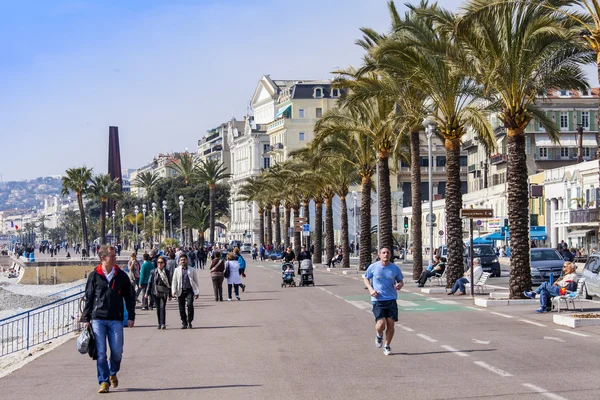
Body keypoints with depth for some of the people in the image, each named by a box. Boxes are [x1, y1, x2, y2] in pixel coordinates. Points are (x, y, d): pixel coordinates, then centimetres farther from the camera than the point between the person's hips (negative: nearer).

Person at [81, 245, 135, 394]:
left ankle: (113, 373, 27)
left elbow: (129, 297, 10)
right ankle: (104, 381, 5)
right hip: (98, 319, -1)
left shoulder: (121, 276, 4)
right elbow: (88, 298, 6)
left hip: (116, 320, 1)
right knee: (101, 352, -3)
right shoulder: (94, 276, 2)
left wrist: (131, 316, 5)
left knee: (117, 351, -1)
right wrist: (86, 319, 3)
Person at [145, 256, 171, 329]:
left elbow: (169, 283, 9)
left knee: (162, 307, -13)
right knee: (158, 308, 5)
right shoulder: (153, 272, 5)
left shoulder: (167, 272, 5)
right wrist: (147, 293, 5)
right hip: (156, 292, 1)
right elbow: (150, 282, 8)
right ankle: (159, 324, 14)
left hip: (164, 292, -1)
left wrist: (170, 295, 9)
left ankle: (163, 324, -15)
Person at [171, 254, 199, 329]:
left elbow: (196, 281, 10)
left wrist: (197, 292, 5)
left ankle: (189, 322, -5)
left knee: (190, 304, -18)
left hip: (189, 290, -1)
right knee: (181, 307, 2)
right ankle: (184, 323, 14)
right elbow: (174, 281, 8)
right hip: (181, 291, 2)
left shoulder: (192, 270, 8)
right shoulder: (177, 270, 9)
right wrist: (174, 291, -4)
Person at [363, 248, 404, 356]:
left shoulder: (395, 268, 2)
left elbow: (401, 281, 15)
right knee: (381, 324, -14)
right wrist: (370, 289, -5)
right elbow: (365, 278, 12)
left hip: (391, 299, 2)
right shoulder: (373, 267, -2)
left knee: (390, 324, -2)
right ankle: (379, 335, 22)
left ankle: (387, 346, 19)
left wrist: (400, 285, -10)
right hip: (378, 300, -2)